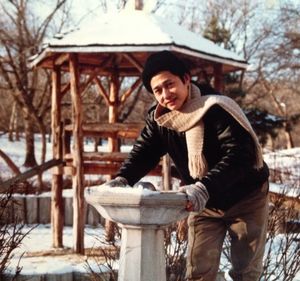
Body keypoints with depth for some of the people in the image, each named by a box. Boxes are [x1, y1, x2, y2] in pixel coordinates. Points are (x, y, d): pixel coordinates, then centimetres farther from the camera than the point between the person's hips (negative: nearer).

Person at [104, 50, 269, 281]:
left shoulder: (218, 109, -29)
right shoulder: (159, 119, -8)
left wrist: (204, 188, -51)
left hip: (245, 199, -5)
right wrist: (122, 180, -27)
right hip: (205, 204, 5)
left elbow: (241, 155, -38)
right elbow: (144, 153, -5)